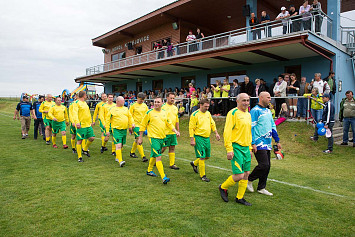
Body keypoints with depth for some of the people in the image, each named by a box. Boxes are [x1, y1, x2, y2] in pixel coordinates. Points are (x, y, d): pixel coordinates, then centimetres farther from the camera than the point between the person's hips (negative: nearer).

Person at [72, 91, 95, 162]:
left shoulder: (85, 103, 18)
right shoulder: (77, 103, -8)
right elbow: (74, 113, -20)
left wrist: (91, 121, 24)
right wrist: (77, 122, -32)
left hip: (88, 124, 8)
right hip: (81, 125, -8)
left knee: (92, 138, 7)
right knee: (79, 140, -2)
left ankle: (85, 149, 31)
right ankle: (79, 157, 7)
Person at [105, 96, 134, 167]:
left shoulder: (126, 109, 13)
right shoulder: (112, 109, -2)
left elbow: (130, 117, 20)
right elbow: (107, 119, 0)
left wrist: (132, 124, 9)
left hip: (124, 130, 6)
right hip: (116, 130, -5)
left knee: (121, 145, 14)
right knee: (118, 145, -13)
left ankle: (117, 157, 33)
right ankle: (120, 161, -17)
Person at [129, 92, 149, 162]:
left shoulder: (145, 105, 9)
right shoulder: (133, 105, -5)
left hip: (142, 125, 5)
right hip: (136, 125, -5)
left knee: (137, 139, 15)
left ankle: (132, 152, 34)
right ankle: (143, 156, -10)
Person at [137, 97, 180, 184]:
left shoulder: (164, 113, 8)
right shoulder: (149, 113, -7)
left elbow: (169, 124, 17)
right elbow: (143, 125, -1)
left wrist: (175, 131, 3)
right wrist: (140, 137, -1)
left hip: (162, 137, 6)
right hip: (154, 137, -6)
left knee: (154, 155, 20)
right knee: (158, 157, -12)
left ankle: (149, 170, 40)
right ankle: (163, 177, -14)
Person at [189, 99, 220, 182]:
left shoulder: (208, 113, 10)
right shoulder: (195, 114, -11)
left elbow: (212, 124, 19)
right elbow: (191, 128, -11)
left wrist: (216, 133, 11)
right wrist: (192, 139, -15)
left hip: (207, 138, 7)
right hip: (199, 138, -7)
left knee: (207, 156, 14)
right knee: (202, 157, -5)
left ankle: (194, 163, 38)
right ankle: (202, 176, 10)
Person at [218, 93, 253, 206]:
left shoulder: (248, 115, 16)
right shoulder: (233, 113, -9)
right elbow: (227, 132, -14)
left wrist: (250, 149, 21)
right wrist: (229, 149, -19)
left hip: (246, 148, 8)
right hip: (236, 147, -8)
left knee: (246, 174, 9)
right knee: (239, 175, -9)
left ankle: (240, 197, 23)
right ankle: (223, 187, 17)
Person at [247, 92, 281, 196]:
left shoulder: (268, 111, 18)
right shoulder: (255, 111, -9)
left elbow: (273, 126, 24)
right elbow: (251, 127, -14)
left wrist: (277, 141, 21)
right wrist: (252, 143, -19)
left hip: (267, 143, 9)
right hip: (259, 143, -9)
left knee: (267, 166, 9)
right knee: (264, 165, -13)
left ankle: (261, 188, 20)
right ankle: (249, 180, 9)